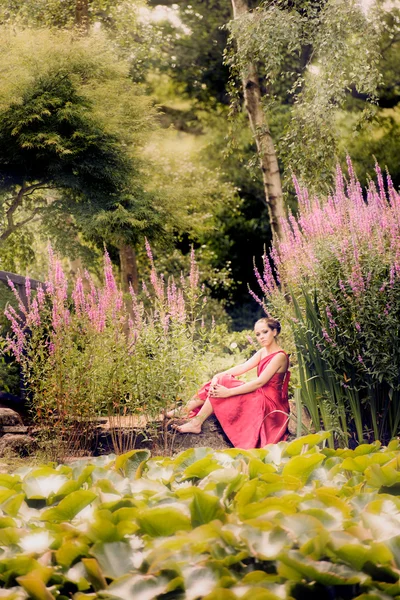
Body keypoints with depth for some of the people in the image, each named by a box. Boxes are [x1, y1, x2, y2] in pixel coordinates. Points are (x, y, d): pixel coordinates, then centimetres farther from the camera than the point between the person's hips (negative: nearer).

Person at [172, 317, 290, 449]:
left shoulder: (280, 357, -17)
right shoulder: (263, 352, 12)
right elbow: (242, 367, 4)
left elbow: (259, 382, -24)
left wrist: (228, 392, -28)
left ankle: (196, 423, -11)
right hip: (259, 398, 8)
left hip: (270, 403, -8)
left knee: (222, 389, -17)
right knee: (220, 382, -3)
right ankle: (184, 411, -3)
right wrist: (218, 376, -11)